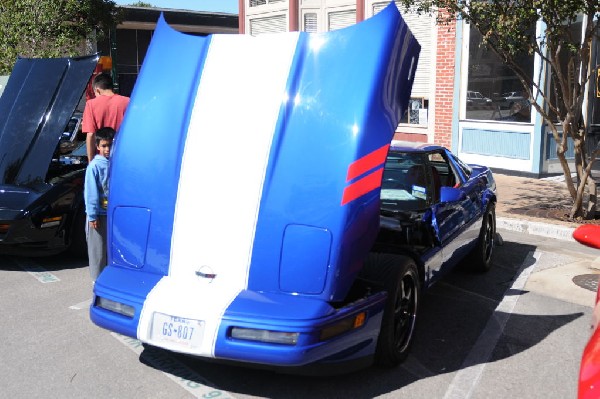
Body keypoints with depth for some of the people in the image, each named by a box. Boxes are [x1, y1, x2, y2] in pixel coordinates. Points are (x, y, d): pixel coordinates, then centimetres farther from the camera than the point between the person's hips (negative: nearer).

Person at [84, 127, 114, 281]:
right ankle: (98, 278, 17)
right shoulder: (95, 166, -10)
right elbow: (91, 193, -10)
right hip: (99, 214, -4)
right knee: (98, 248, 6)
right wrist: (92, 215, -13)